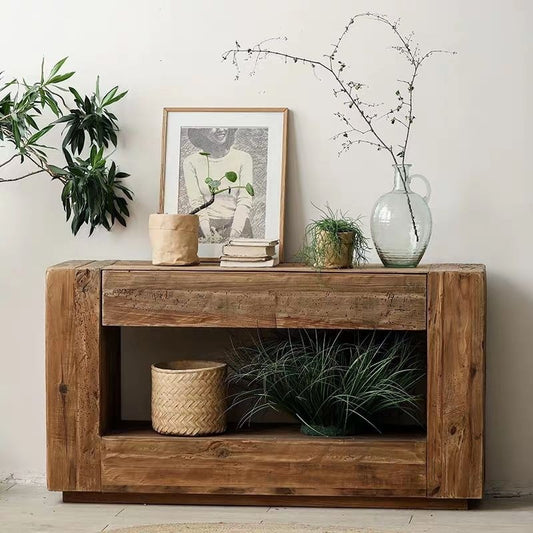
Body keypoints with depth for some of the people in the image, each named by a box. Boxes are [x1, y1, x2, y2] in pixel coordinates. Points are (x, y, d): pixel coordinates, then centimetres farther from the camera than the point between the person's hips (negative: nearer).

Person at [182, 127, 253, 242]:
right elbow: (196, 202, -1)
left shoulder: (243, 158, 4)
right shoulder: (191, 162, 4)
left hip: (237, 225, 0)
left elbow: (245, 202, -2)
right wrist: (209, 235, -14)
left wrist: (233, 234, -14)